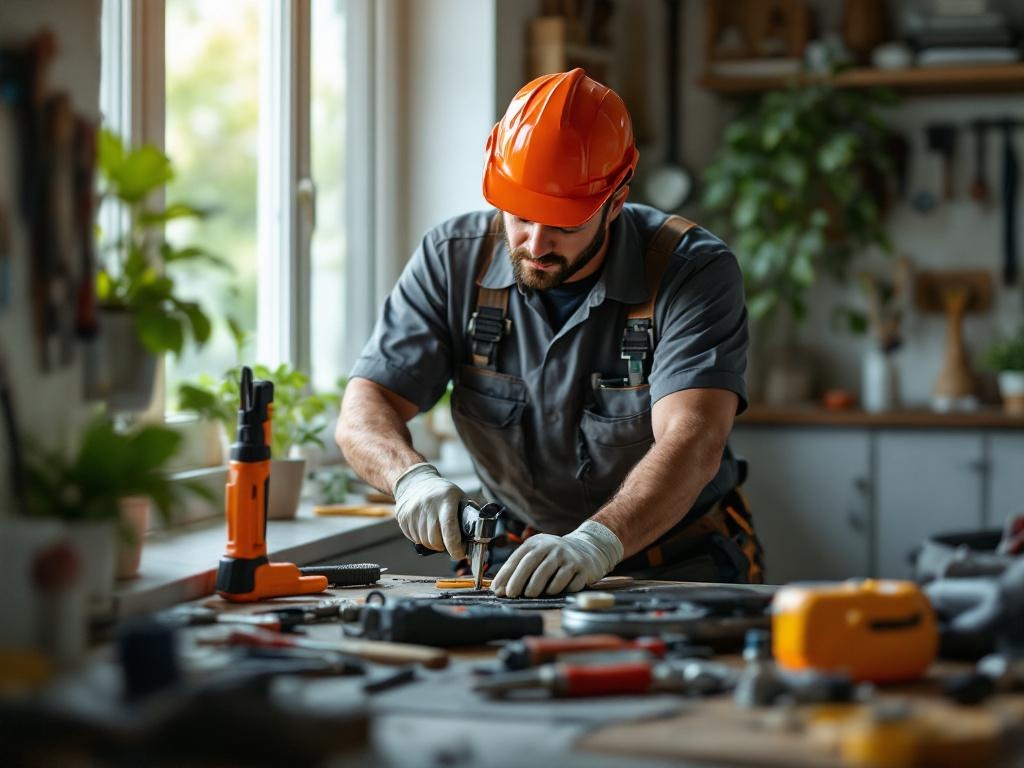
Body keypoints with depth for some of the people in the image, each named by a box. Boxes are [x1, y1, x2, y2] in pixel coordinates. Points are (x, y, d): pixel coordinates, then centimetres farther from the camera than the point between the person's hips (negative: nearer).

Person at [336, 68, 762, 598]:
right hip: (518, 561, 3)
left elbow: (691, 443, -29)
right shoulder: (454, 260, -6)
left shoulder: (694, 272, -17)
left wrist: (596, 543, -46)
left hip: (680, 570, -3)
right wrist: (413, 477, -30)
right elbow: (364, 411, -7)